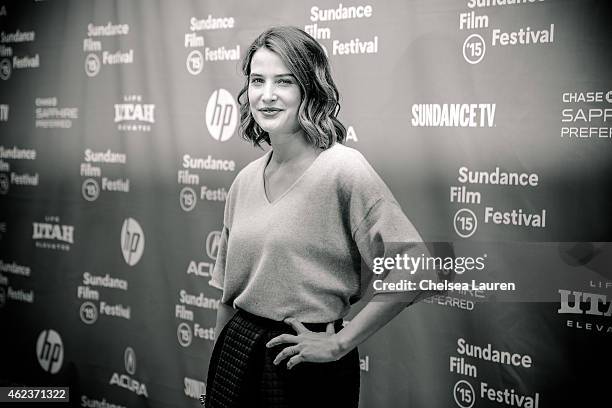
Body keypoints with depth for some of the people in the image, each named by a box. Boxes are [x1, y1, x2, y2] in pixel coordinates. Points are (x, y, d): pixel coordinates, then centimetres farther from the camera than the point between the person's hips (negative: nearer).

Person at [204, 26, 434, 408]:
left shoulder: (343, 169, -15)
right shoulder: (246, 180, 4)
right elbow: (229, 290, 12)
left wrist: (339, 344, -16)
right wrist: (217, 370, 15)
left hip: (306, 369, -5)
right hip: (235, 356, 6)